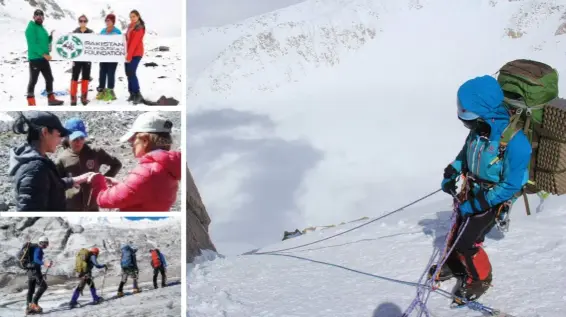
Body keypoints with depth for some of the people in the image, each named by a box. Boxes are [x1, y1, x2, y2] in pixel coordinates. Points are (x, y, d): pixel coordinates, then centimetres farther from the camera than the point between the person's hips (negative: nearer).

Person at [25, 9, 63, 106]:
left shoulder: (42, 28, 17)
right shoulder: (31, 28, -10)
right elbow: (33, 44, -20)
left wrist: (51, 36, 2)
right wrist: (43, 54, -26)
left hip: (44, 58, 8)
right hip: (35, 58, -8)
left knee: (49, 78, 13)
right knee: (33, 80, -3)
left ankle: (51, 99, 23)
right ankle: (31, 102, 3)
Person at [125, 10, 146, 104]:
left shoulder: (139, 28, -11)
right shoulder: (131, 27, 17)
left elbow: (134, 42, -18)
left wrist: (129, 55, -23)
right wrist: (127, 54, 6)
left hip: (136, 54, -9)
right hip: (129, 53, 9)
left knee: (131, 73, -17)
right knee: (128, 73, 6)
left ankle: (138, 95, -15)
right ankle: (132, 93, 11)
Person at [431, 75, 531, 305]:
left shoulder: (514, 141, -35)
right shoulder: (480, 128, -14)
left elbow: (511, 185, -26)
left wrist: (478, 204, -23)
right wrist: (452, 174, -1)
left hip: (492, 199, -6)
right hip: (471, 190, 7)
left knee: (467, 242, -3)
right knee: (458, 230, 20)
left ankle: (481, 278, 24)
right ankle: (456, 265, 47)